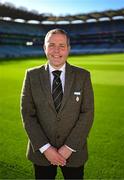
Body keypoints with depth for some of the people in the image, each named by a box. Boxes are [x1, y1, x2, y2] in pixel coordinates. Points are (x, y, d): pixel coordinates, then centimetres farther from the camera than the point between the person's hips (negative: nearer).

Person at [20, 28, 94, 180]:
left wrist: (69, 147, -13)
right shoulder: (32, 75, -5)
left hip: (74, 151, 0)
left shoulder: (83, 76, -5)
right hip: (41, 151, 1)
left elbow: (87, 113, -7)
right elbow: (27, 114, -6)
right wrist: (45, 147, -13)